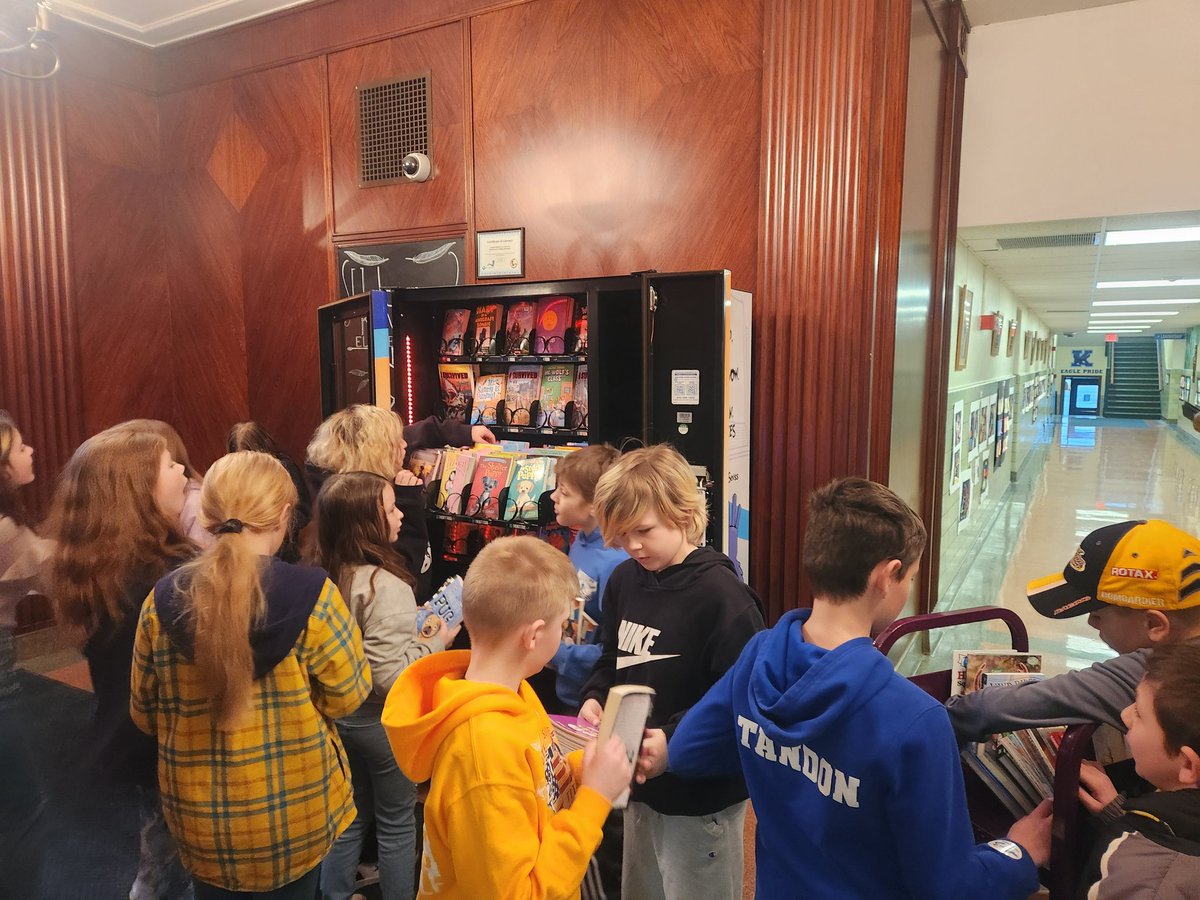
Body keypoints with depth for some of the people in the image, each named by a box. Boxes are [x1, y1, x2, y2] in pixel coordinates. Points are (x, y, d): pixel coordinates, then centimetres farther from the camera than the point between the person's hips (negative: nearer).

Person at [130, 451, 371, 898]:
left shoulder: (163, 600, -13)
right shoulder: (311, 595, -23)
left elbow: (144, 713, 1)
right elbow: (348, 695, -11)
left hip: (201, 811, 3)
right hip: (296, 807, -2)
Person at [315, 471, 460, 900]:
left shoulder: (328, 575, -5)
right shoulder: (385, 586, -29)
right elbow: (391, 677, -28)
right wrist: (438, 640, -18)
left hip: (339, 713, 7)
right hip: (383, 721, -7)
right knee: (397, 824, 15)